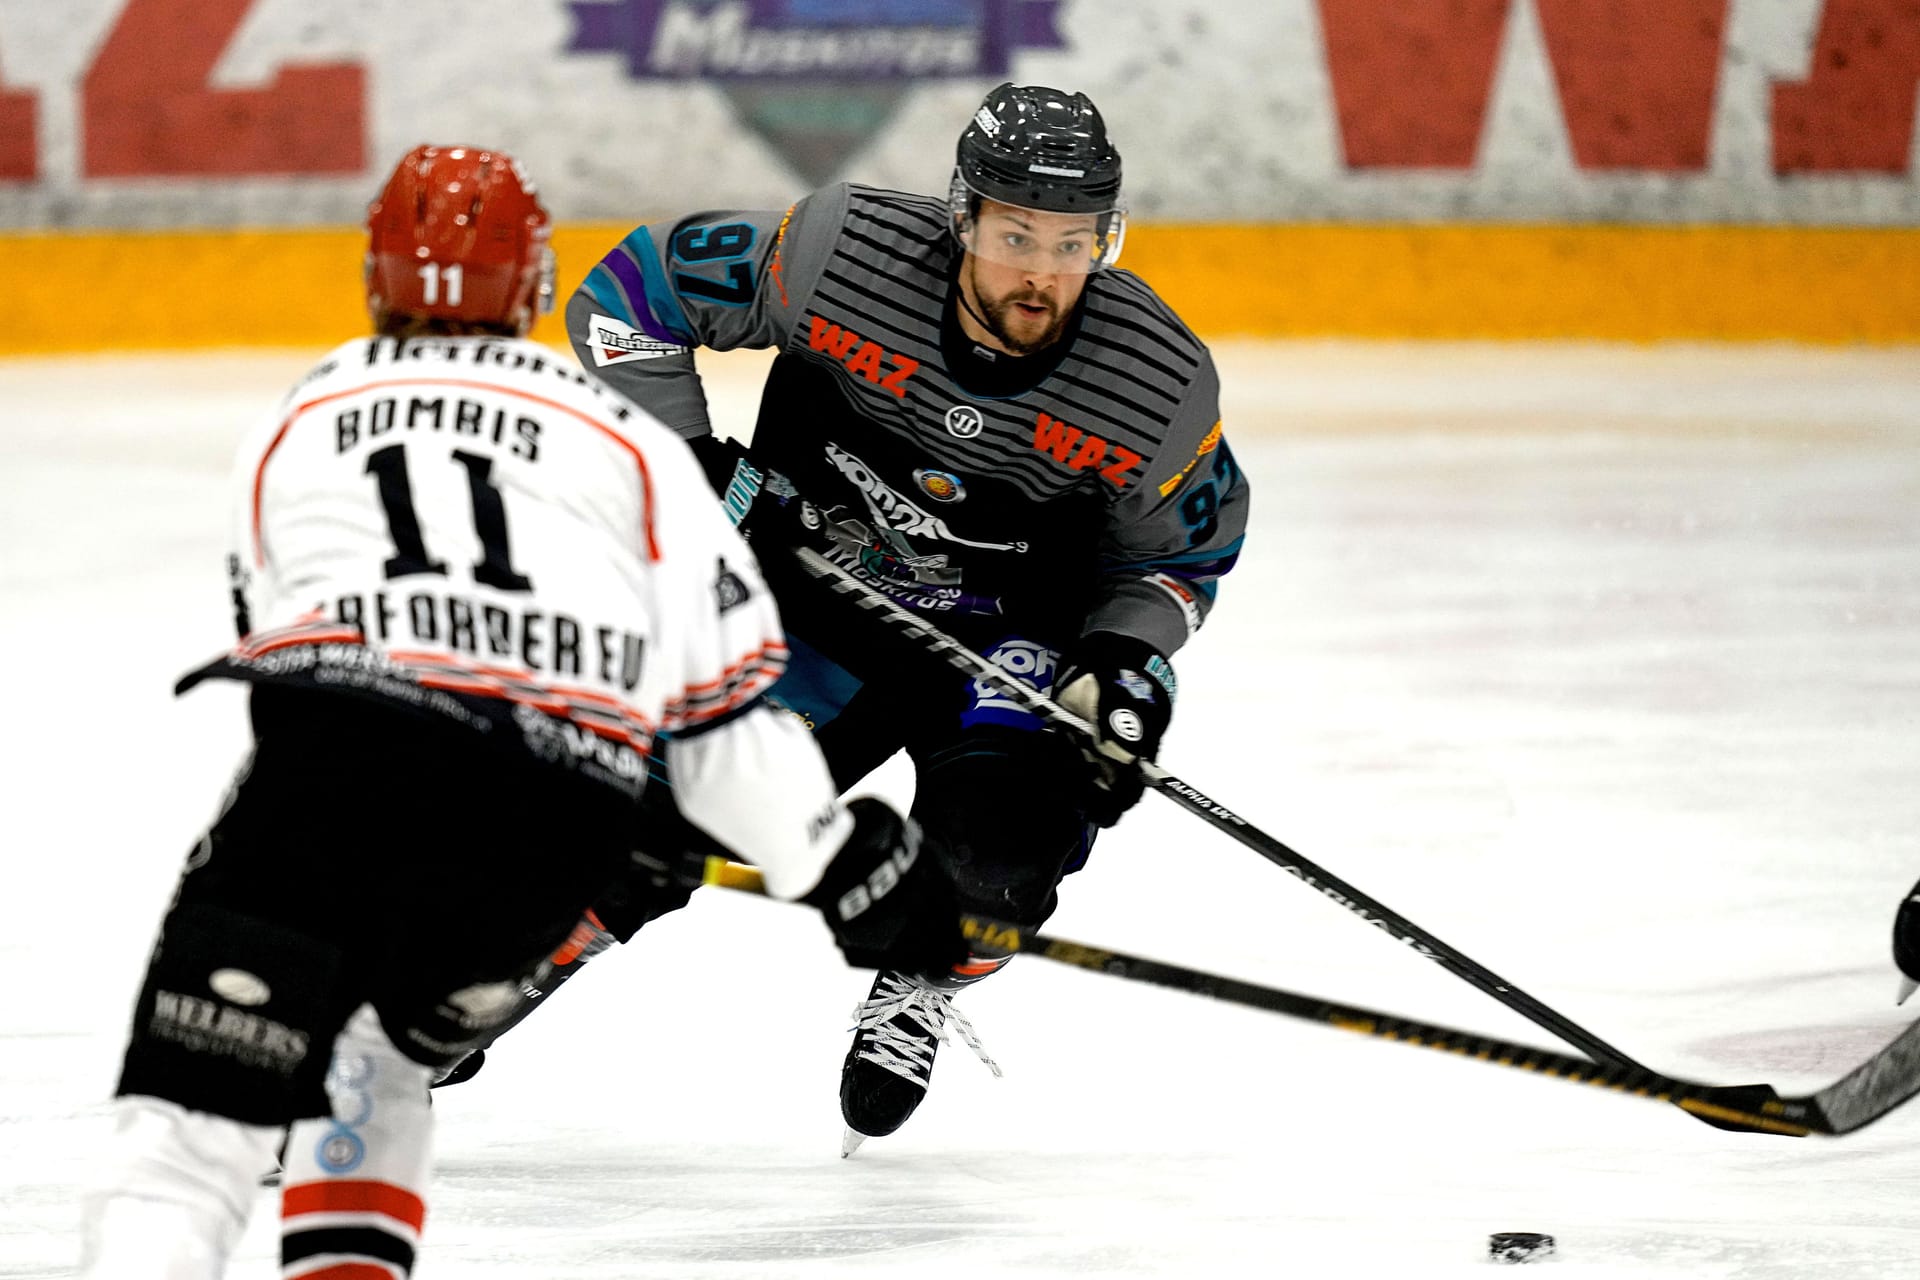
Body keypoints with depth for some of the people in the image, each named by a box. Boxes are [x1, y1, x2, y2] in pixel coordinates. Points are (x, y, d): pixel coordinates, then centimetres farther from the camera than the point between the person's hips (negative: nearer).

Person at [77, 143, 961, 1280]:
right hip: (555, 822, 2)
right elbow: (726, 713, 19)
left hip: (335, 759, -2)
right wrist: (852, 868, 30)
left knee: (198, 1111, -9)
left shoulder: (291, 429, 29)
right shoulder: (630, 441, 24)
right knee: (377, 1055, 30)